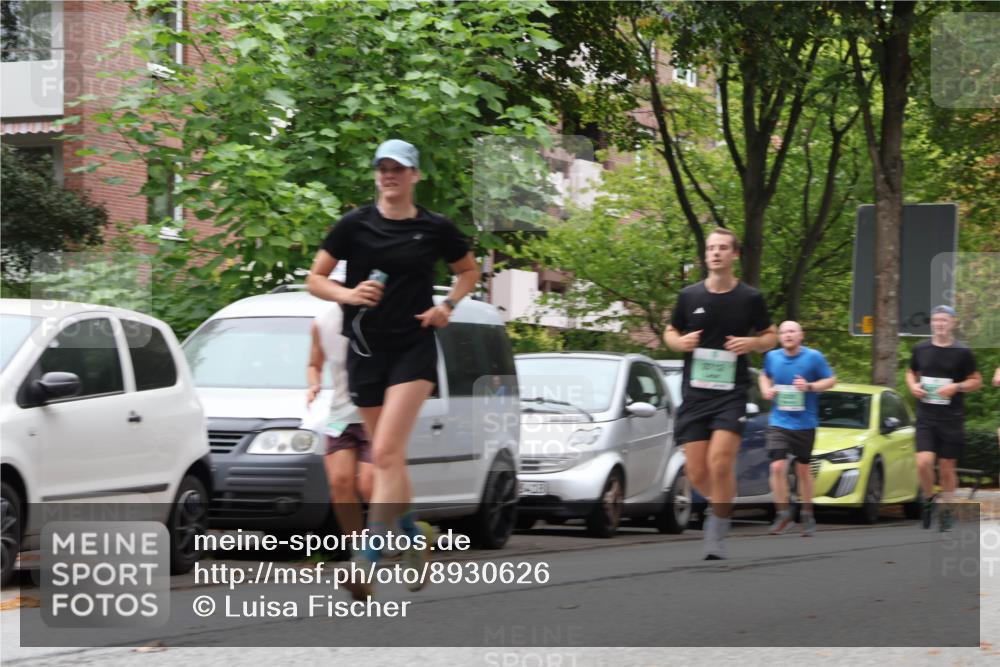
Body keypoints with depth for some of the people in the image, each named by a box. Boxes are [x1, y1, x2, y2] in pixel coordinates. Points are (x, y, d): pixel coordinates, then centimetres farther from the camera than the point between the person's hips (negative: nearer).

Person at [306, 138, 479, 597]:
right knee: (388, 458, 11)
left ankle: (369, 560, -20)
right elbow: (314, 279, 4)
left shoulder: (436, 229, 1)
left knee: (386, 454, -16)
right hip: (365, 348, 2)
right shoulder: (355, 225, 0)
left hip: (413, 350, -2)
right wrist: (347, 294, -15)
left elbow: (469, 270, 18)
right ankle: (415, 537, 32)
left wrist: (448, 306, 0)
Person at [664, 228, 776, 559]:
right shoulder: (689, 296, 6)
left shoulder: (750, 298, 2)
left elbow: (770, 336, 13)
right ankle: (721, 504, 33)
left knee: (720, 462, -19)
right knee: (697, 473, 0)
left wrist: (752, 343, -9)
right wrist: (680, 342, -6)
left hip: (731, 392, -3)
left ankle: (716, 538, -8)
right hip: (694, 393, 3)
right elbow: (670, 332, 17)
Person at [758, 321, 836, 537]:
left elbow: (831, 380, -1)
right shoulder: (772, 357, 3)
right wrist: (766, 389, 0)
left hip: (805, 423, -1)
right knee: (777, 466, -14)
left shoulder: (814, 357, -6)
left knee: (803, 469, 8)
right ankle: (783, 513, -1)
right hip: (778, 422, 1)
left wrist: (810, 386, -18)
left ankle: (807, 515, 23)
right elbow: (764, 376, 22)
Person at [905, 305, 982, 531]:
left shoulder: (962, 353, -2)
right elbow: (911, 373, 21)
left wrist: (956, 387, -14)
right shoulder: (921, 350, 5)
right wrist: (913, 386, -2)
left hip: (952, 419, -1)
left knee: (947, 468, 5)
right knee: (923, 462, -15)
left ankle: (946, 510, 22)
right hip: (926, 418, 1)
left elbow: (976, 381, 4)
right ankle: (929, 500, 10)